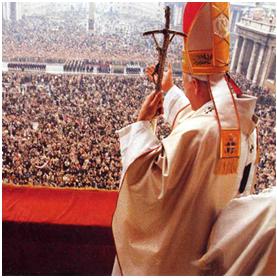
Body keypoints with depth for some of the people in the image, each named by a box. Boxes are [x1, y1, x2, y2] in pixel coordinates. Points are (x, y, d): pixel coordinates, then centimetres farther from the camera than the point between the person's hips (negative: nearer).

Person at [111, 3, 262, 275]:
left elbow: (149, 179, -31)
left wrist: (142, 122, -24)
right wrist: (168, 89, 19)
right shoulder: (241, 120, -9)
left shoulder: (197, 134, -37)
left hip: (173, 242, -7)